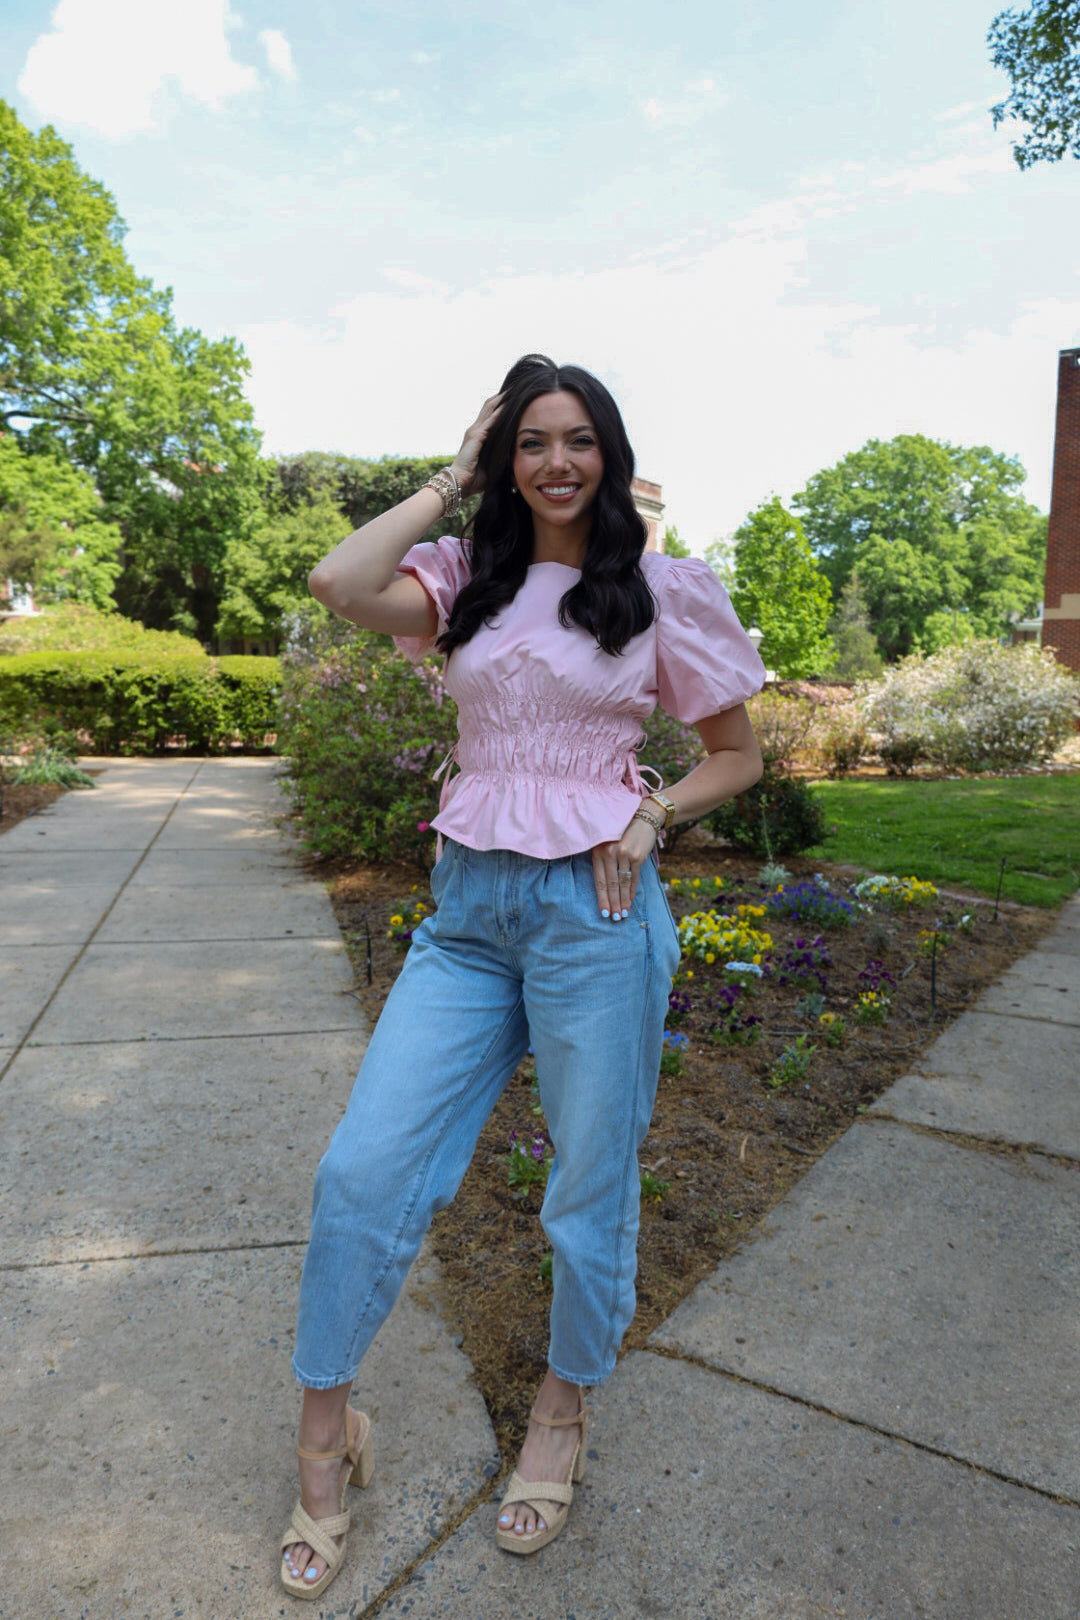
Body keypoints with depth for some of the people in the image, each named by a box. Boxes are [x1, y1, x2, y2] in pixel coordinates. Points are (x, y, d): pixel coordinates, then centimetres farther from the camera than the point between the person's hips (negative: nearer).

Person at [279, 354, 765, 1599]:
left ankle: (564, 1408, 40)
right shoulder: (468, 577, 9)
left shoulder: (661, 592, 2)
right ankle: (325, 1432, 26)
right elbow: (337, 585, -11)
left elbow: (737, 752, 9)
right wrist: (454, 477, 0)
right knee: (363, 1169, 0)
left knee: (589, 1193, 10)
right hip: (467, 903, 3)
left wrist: (651, 814, -9)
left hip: (593, 909, -2)